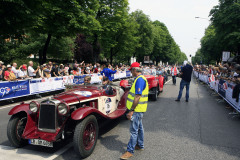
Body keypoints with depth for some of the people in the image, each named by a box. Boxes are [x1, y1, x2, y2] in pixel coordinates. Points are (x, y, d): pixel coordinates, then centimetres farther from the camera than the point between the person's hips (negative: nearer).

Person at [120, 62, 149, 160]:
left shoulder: (139, 79, -20)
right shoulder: (141, 78, 13)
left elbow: (138, 96, -26)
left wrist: (131, 110, -24)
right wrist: (132, 109, 22)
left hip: (137, 109, -10)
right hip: (138, 109, 10)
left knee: (134, 130, -3)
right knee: (139, 127, 20)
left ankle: (130, 151, 6)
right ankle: (140, 145, 34)